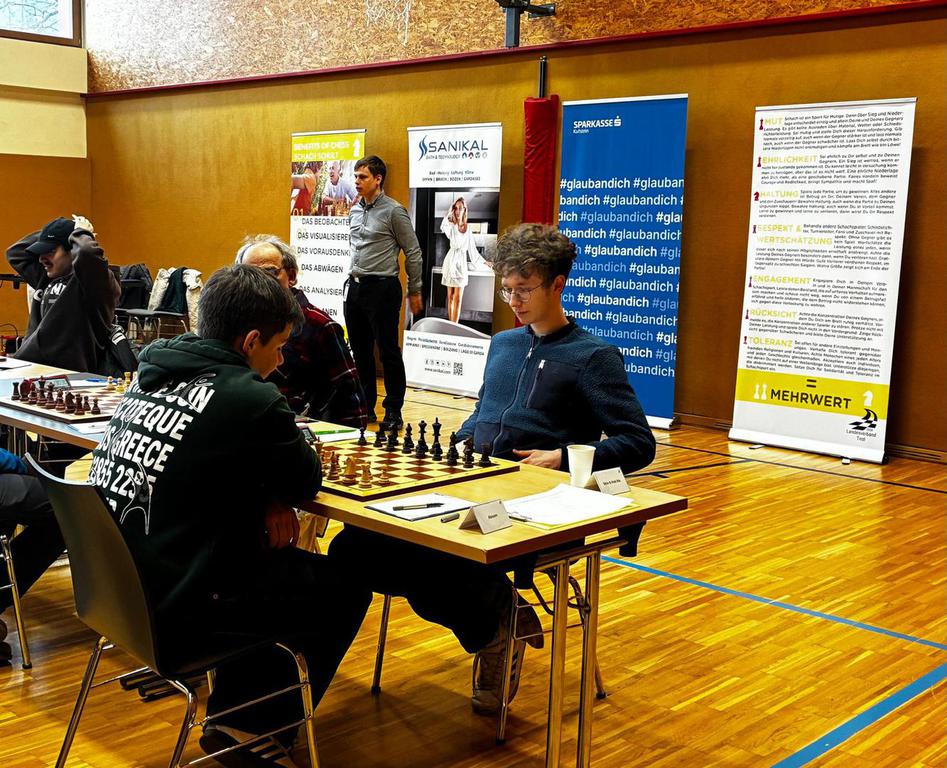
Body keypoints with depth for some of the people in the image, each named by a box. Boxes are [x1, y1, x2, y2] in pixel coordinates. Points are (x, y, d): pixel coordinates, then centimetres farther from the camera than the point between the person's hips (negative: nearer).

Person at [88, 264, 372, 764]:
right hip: (179, 601, -8)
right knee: (346, 589, 11)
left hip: (114, 583, 8)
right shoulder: (250, 399, -19)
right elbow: (307, 481, -4)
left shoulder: (152, 374, 5)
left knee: (278, 563, 28)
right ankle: (255, 727, 22)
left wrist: (267, 498, 1)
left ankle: (231, 711, 33)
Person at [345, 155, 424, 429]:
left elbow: (413, 253, -5)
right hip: (355, 287, 7)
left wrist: (414, 291, -2)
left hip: (382, 288, -7)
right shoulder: (355, 211, 11)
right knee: (360, 352, 11)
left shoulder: (393, 211, -9)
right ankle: (365, 407, 21)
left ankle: (394, 412, 5)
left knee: (388, 352, -3)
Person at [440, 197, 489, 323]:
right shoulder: (451, 226, -1)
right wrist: (450, 212, -21)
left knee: (458, 298, -4)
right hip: (451, 261, -2)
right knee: (450, 297, 3)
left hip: (461, 263, 2)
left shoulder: (468, 230, 10)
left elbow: (472, 249, 14)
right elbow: (444, 226, -27)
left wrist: (484, 262, 11)